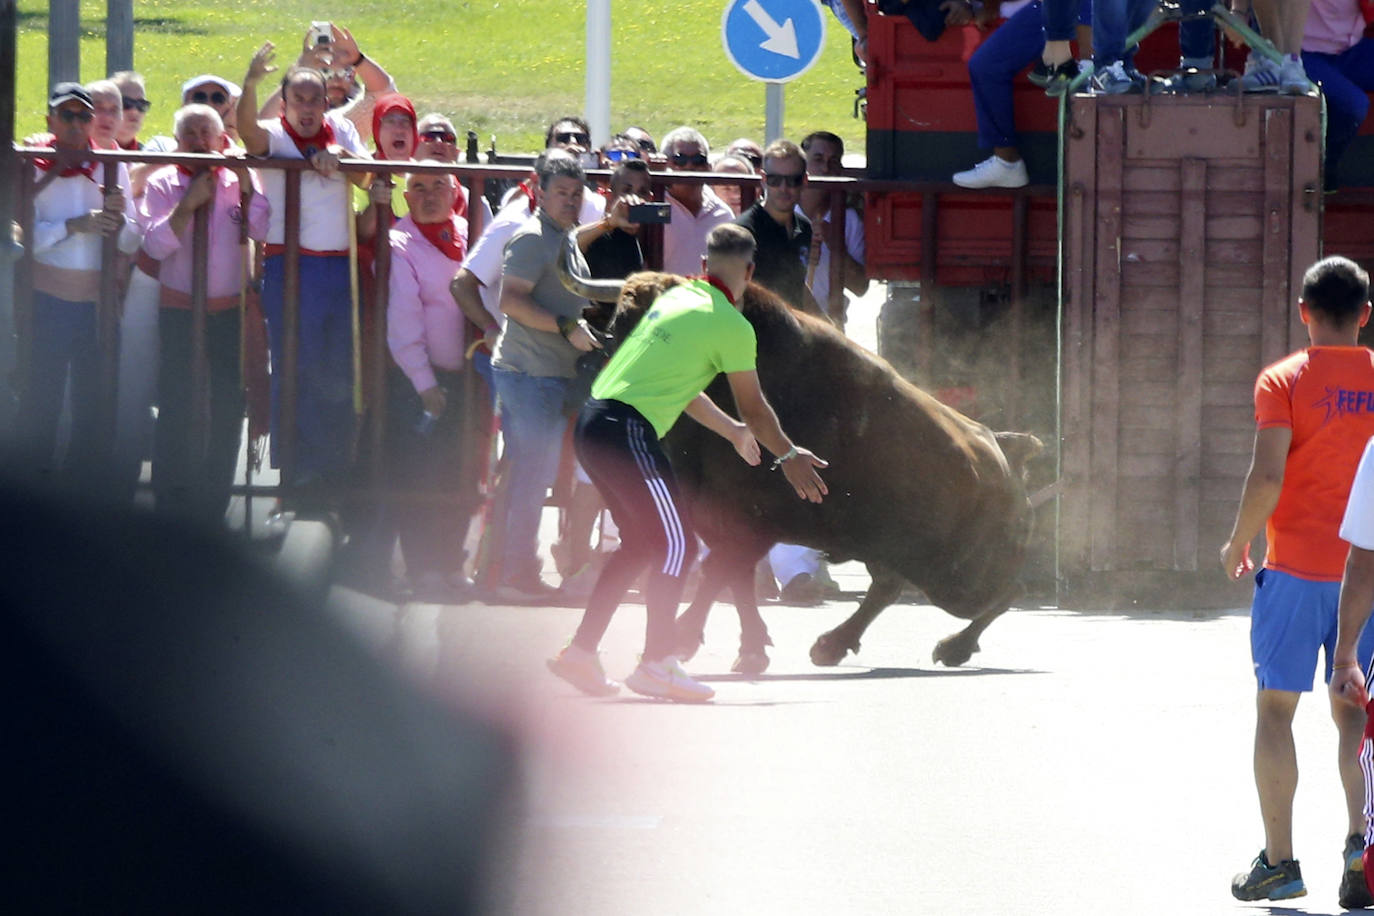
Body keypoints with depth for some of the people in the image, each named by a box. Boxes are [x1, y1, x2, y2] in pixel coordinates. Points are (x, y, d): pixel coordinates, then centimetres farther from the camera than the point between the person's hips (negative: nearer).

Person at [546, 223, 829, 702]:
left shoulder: (676, 298, 19)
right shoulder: (733, 328, -5)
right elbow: (754, 410, 5)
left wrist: (732, 430, 44)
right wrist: (789, 456, 22)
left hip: (594, 421, 9)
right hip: (627, 430, -9)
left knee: (640, 541, 18)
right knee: (676, 543, -3)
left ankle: (580, 652, 18)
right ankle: (657, 664, -5)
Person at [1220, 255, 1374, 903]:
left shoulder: (1285, 380, -6)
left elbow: (1268, 474, -15)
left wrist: (1238, 544, 0)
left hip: (1296, 565, -3)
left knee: (1276, 706, 4)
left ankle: (1279, 861, 1)